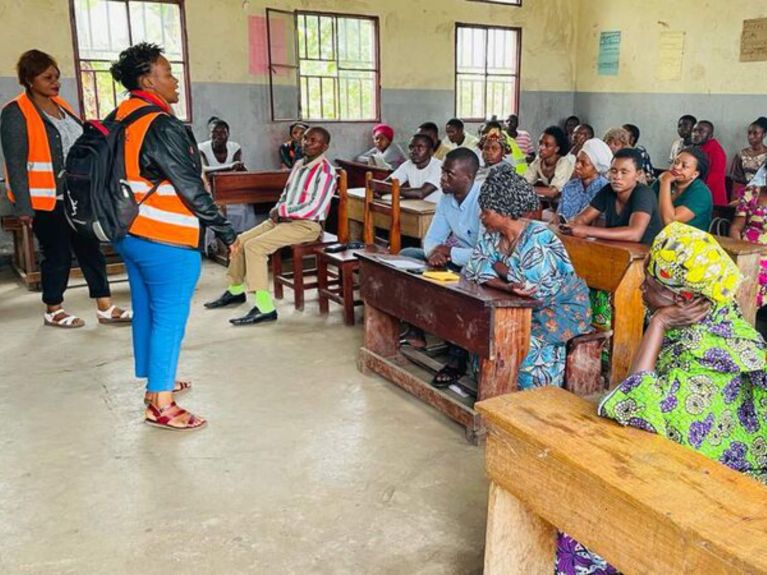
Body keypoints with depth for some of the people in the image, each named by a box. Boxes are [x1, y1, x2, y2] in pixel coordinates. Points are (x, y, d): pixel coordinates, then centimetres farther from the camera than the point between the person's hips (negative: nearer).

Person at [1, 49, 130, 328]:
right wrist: (23, 207, -16)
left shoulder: (61, 105, 11)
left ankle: (105, 308, 14)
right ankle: (53, 311, 21)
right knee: (58, 255, 2)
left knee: (90, 249, 7)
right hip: (46, 200, -7)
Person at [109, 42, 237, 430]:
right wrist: (226, 231, -14)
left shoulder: (121, 117, 8)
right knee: (169, 318, -1)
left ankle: (156, 383, 32)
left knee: (146, 310, 17)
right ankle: (160, 405, 6)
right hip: (167, 240, -9)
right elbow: (191, 188, -21)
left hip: (130, 234, 9)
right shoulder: (162, 126, -19)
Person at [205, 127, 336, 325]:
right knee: (239, 241, 7)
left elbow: (314, 209, -22)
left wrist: (281, 211, -15)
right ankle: (235, 290, 28)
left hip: (306, 225, -9)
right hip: (284, 219, 9)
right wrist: (277, 209, -1)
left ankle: (265, 308, -23)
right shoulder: (299, 164, 12)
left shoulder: (325, 172, -15)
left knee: (254, 246, -24)